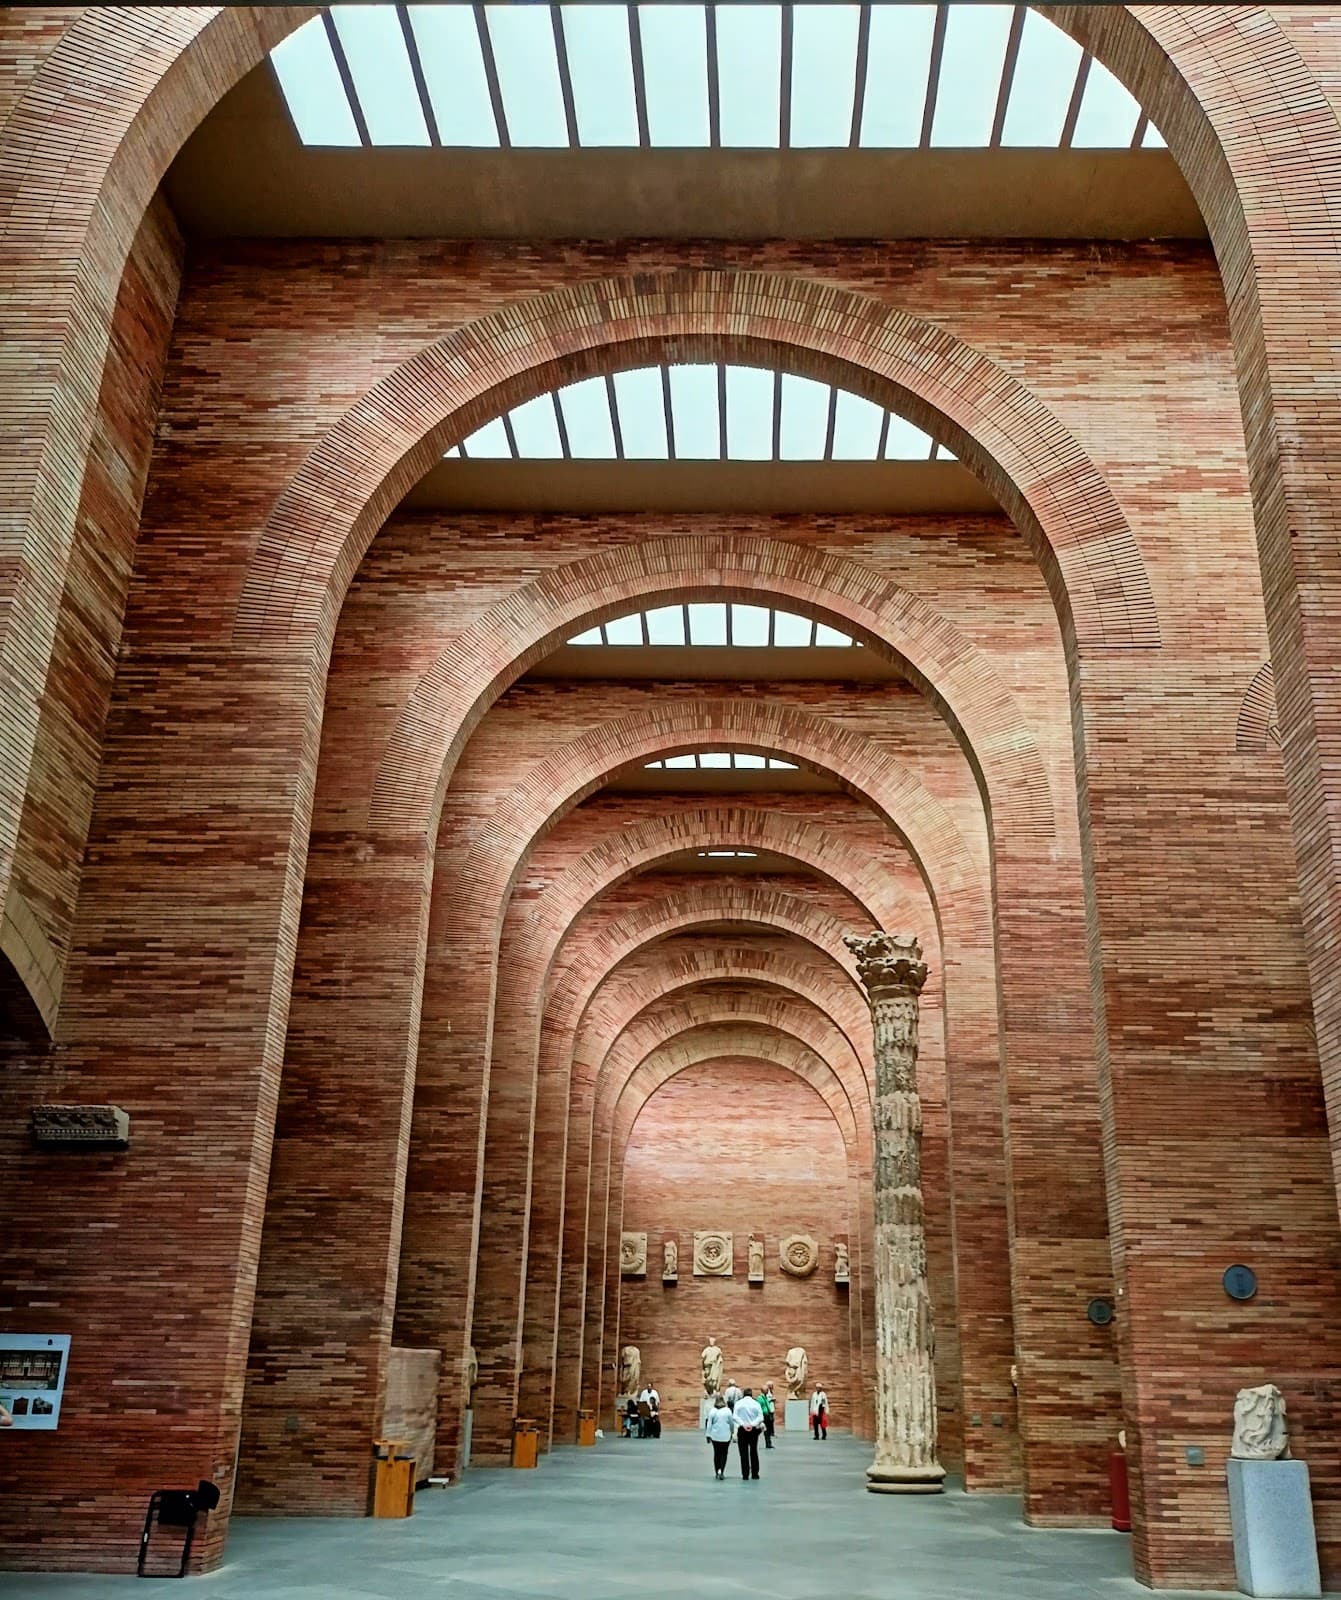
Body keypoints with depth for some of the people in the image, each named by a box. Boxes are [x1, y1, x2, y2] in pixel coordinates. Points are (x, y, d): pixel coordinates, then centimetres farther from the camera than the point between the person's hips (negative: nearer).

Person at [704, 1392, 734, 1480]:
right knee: (724, 1453, 8)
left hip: (715, 1436, 1)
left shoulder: (712, 1411, -5)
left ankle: (717, 1472, 17)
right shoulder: (728, 1411, -6)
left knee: (716, 1453, 14)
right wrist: (732, 1433, 19)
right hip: (726, 1436, -1)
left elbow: (709, 1424, -3)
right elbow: (731, 1423, 3)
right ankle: (721, 1471, -11)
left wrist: (708, 1435, 5)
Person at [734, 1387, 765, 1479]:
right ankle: (755, 1473, 15)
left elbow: (735, 1416, -12)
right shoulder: (756, 1403, 0)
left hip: (742, 1430, -1)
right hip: (754, 1430, 1)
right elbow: (760, 1417, -10)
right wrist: (752, 1424, -16)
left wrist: (743, 1424, -18)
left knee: (744, 1453, 4)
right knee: (754, 1452, 14)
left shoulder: (738, 1403, -1)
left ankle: (745, 1474, 2)